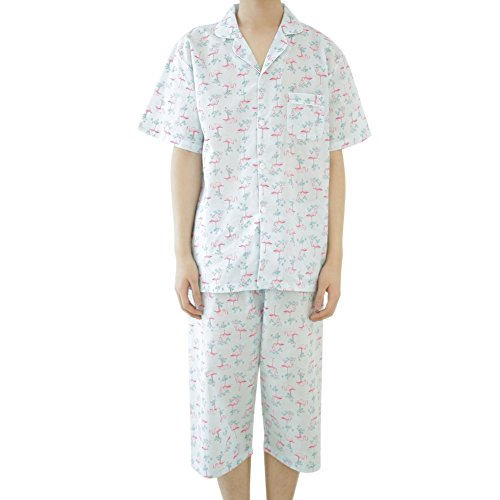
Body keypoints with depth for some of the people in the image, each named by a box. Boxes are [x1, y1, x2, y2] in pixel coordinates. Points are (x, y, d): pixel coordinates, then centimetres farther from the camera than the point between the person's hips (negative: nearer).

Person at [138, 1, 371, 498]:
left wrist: (334, 258, -1)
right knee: (221, 393, 10)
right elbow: (185, 158, 3)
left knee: (292, 392, 10)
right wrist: (182, 255, -1)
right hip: (221, 256, 0)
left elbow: (334, 163, 4)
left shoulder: (324, 54, 4)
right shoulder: (194, 50, 4)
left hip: (298, 257, 0)